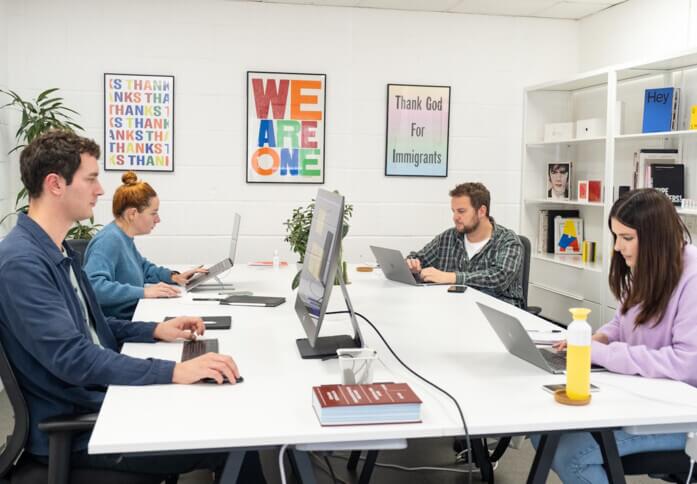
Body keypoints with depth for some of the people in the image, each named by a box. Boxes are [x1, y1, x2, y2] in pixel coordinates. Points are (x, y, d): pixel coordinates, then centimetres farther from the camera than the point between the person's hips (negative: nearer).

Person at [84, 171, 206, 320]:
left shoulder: (124, 237, 12)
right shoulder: (109, 240, -17)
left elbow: (142, 267, 30)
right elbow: (94, 285, -31)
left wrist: (173, 276, 15)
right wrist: (143, 292, -31)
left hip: (133, 317, 10)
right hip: (115, 326, -10)